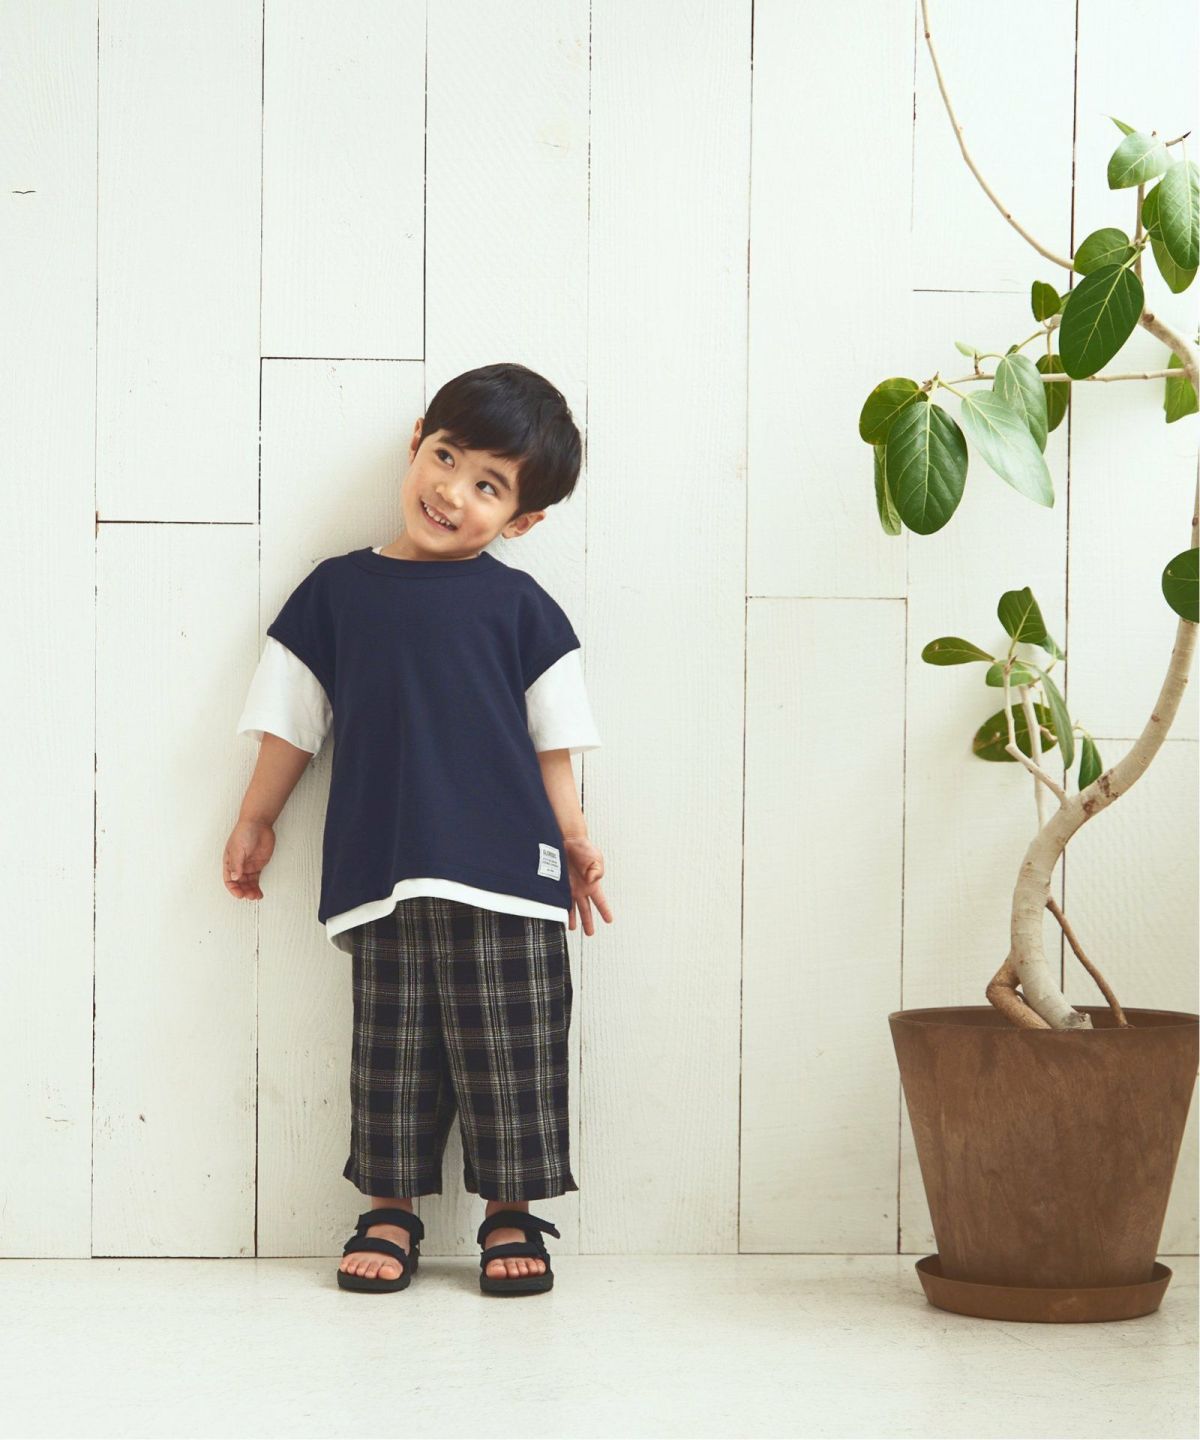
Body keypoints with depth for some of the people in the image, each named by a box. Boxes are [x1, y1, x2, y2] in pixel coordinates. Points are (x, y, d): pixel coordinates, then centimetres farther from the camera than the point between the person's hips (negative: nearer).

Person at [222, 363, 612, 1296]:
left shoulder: (518, 606, 6)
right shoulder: (337, 592, 9)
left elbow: (552, 737, 10)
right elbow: (293, 721, 15)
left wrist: (573, 839, 6)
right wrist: (257, 821, 17)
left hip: (503, 868, -1)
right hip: (380, 869, 1)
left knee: (508, 1047, 1)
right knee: (393, 1045, 3)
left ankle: (512, 1215, 11)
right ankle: (390, 1210, 14)